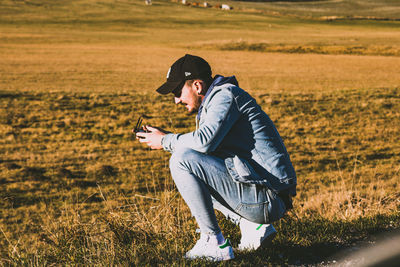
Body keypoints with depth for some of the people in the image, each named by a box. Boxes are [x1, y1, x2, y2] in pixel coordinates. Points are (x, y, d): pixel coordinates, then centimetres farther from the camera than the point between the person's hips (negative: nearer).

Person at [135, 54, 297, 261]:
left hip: (265, 196, -10)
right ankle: (253, 227, 13)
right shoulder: (212, 102, 21)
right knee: (193, 175, 27)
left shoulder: (226, 94, -10)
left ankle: (214, 243, -10)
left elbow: (205, 141, -25)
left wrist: (166, 141, -8)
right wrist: (168, 136, 11)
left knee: (182, 160, -15)